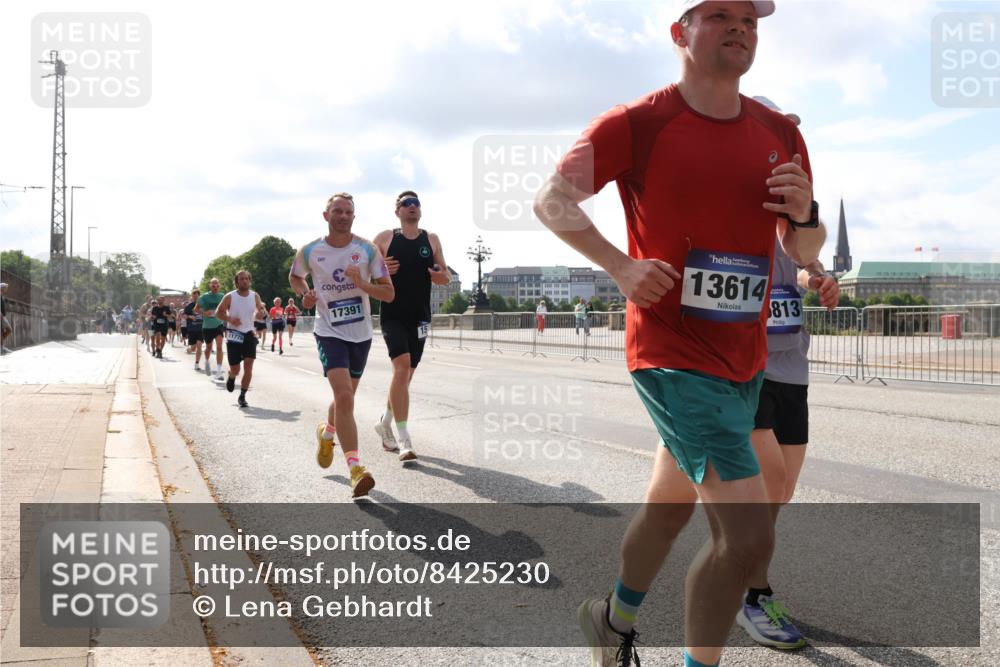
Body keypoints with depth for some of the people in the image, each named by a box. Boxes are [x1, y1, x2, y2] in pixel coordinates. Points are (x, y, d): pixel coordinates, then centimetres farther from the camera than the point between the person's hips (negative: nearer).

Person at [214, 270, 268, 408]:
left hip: (249, 335, 2)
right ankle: (231, 377, 41)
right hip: (234, 336, -2)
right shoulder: (230, 297, -6)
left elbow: (260, 313, 10)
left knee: (248, 367, -9)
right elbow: (218, 312, 0)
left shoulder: (255, 296, 2)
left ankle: (242, 397, 2)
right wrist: (230, 319, -18)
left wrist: (261, 310, -15)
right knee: (235, 369, 2)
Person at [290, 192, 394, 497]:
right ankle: (356, 468, -19)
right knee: (344, 396, -20)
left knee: (345, 397, 17)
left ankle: (326, 433, 50)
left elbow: (389, 293, -6)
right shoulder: (309, 251, -4)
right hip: (329, 332, -3)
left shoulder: (367, 249, -5)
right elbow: (294, 276, 18)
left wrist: (362, 284, -23)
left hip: (361, 334, 3)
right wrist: (305, 294, -3)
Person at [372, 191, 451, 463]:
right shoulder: (385, 238, 1)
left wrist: (442, 276, -11)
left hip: (419, 317, 4)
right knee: (402, 366, -21)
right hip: (392, 315, -4)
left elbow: (446, 275, 12)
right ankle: (404, 440, -18)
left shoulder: (431, 239, 9)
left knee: (406, 374, 11)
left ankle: (385, 424, 35)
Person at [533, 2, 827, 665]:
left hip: (746, 359, 7)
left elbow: (806, 255, 13)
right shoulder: (637, 123, -9)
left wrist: (804, 216, -10)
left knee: (669, 507, 22)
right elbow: (552, 200, -4)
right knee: (749, 534, -15)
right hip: (674, 355, -6)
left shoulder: (781, 133, 7)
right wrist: (621, 265, -16)